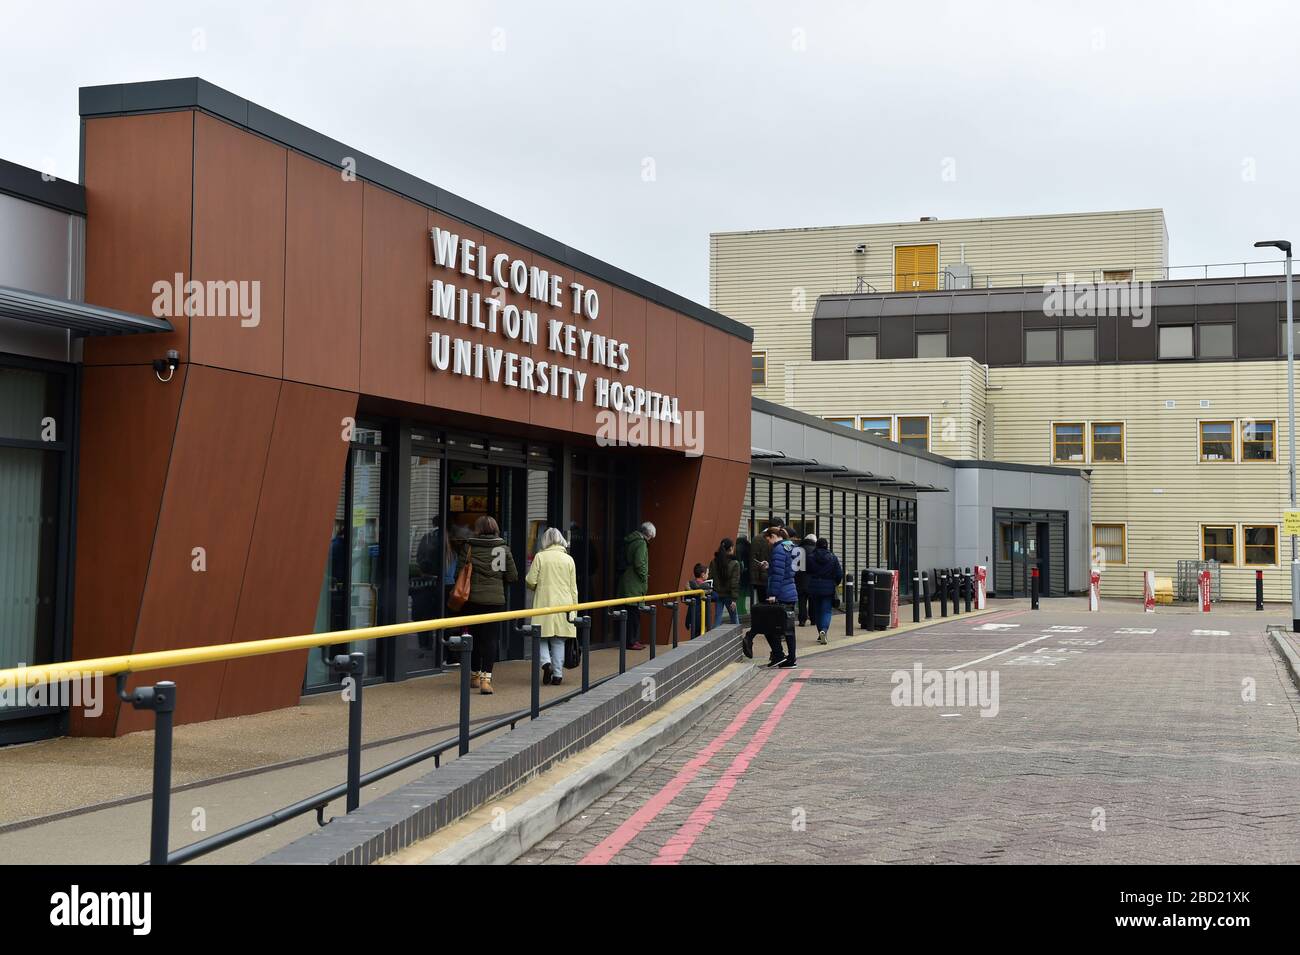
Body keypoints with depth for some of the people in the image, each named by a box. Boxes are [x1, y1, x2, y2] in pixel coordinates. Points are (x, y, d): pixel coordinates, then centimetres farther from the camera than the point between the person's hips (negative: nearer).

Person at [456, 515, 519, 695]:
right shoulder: (503, 548, -1)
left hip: (472, 598, 1)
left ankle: (476, 675, 23)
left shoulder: (468, 547, -3)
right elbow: (513, 576, 2)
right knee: (490, 638, 0)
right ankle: (486, 678, -11)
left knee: (474, 637, 13)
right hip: (495, 599, 0)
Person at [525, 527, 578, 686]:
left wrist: (535, 587, 19)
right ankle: (558, 674, 7)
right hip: (564, 605, 2)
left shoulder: (540, 557, -2)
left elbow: (531, 581, -5)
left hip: (544, 604, -2)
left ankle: (546, 662, -14)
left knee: (542, 638, 9)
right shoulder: (569, 559, 6)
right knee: (558, 641, 8)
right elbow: (573, 588, 8)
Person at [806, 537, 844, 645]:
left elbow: (807, 572, 1)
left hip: (813, 588, 1)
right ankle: (824, 630, -23)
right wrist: (835, 583, 16)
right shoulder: (833, 558, -4)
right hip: (828, 589, -1)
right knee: (826, 611, 0)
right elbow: (839, 574, -2)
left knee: (817, 611, 13)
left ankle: (821, 633, 17)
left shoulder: (810, 557, -4)